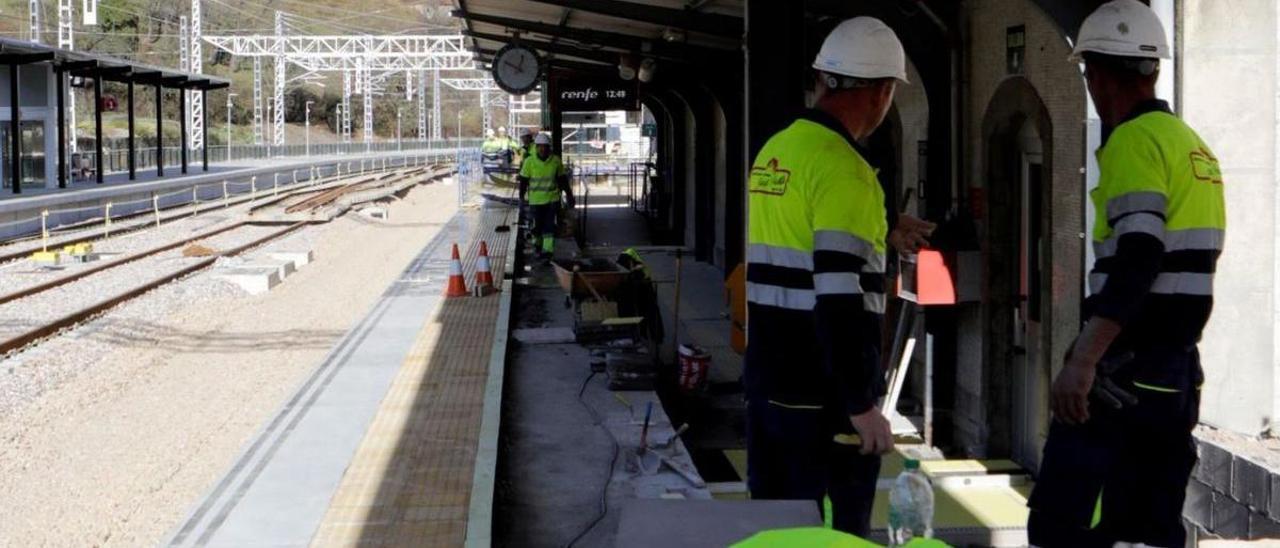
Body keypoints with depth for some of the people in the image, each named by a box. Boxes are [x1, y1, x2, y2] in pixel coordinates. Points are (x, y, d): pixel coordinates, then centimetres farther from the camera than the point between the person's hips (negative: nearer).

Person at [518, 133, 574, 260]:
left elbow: (562, 178, 7)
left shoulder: (556, 160, -2)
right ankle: (537, 243, 35)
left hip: (552, 199, 0)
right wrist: (522, 196, -1)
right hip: (535, 200, 0)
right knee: (537, 224, 8)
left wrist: (568, 194, 9)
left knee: (549, 225, -5)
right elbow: (524, 180, 1)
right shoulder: (529, 162, -6)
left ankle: (548, 249, -3)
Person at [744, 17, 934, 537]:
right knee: (844, 526, 2)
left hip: (767, 377, 8)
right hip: (822, 394, -8)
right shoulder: (842, 167, -17)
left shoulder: (776, 150, 10)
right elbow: (839, 297, -23)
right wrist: (862, 403, -21)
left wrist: (883, 232, 35)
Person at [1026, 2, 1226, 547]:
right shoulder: (1193, 143, 17)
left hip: (1126, 375, -9)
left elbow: (1136, 264, -22)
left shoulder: (1136, 140, -11)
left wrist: (1083, 360, -26)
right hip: (1178, 373, 9)